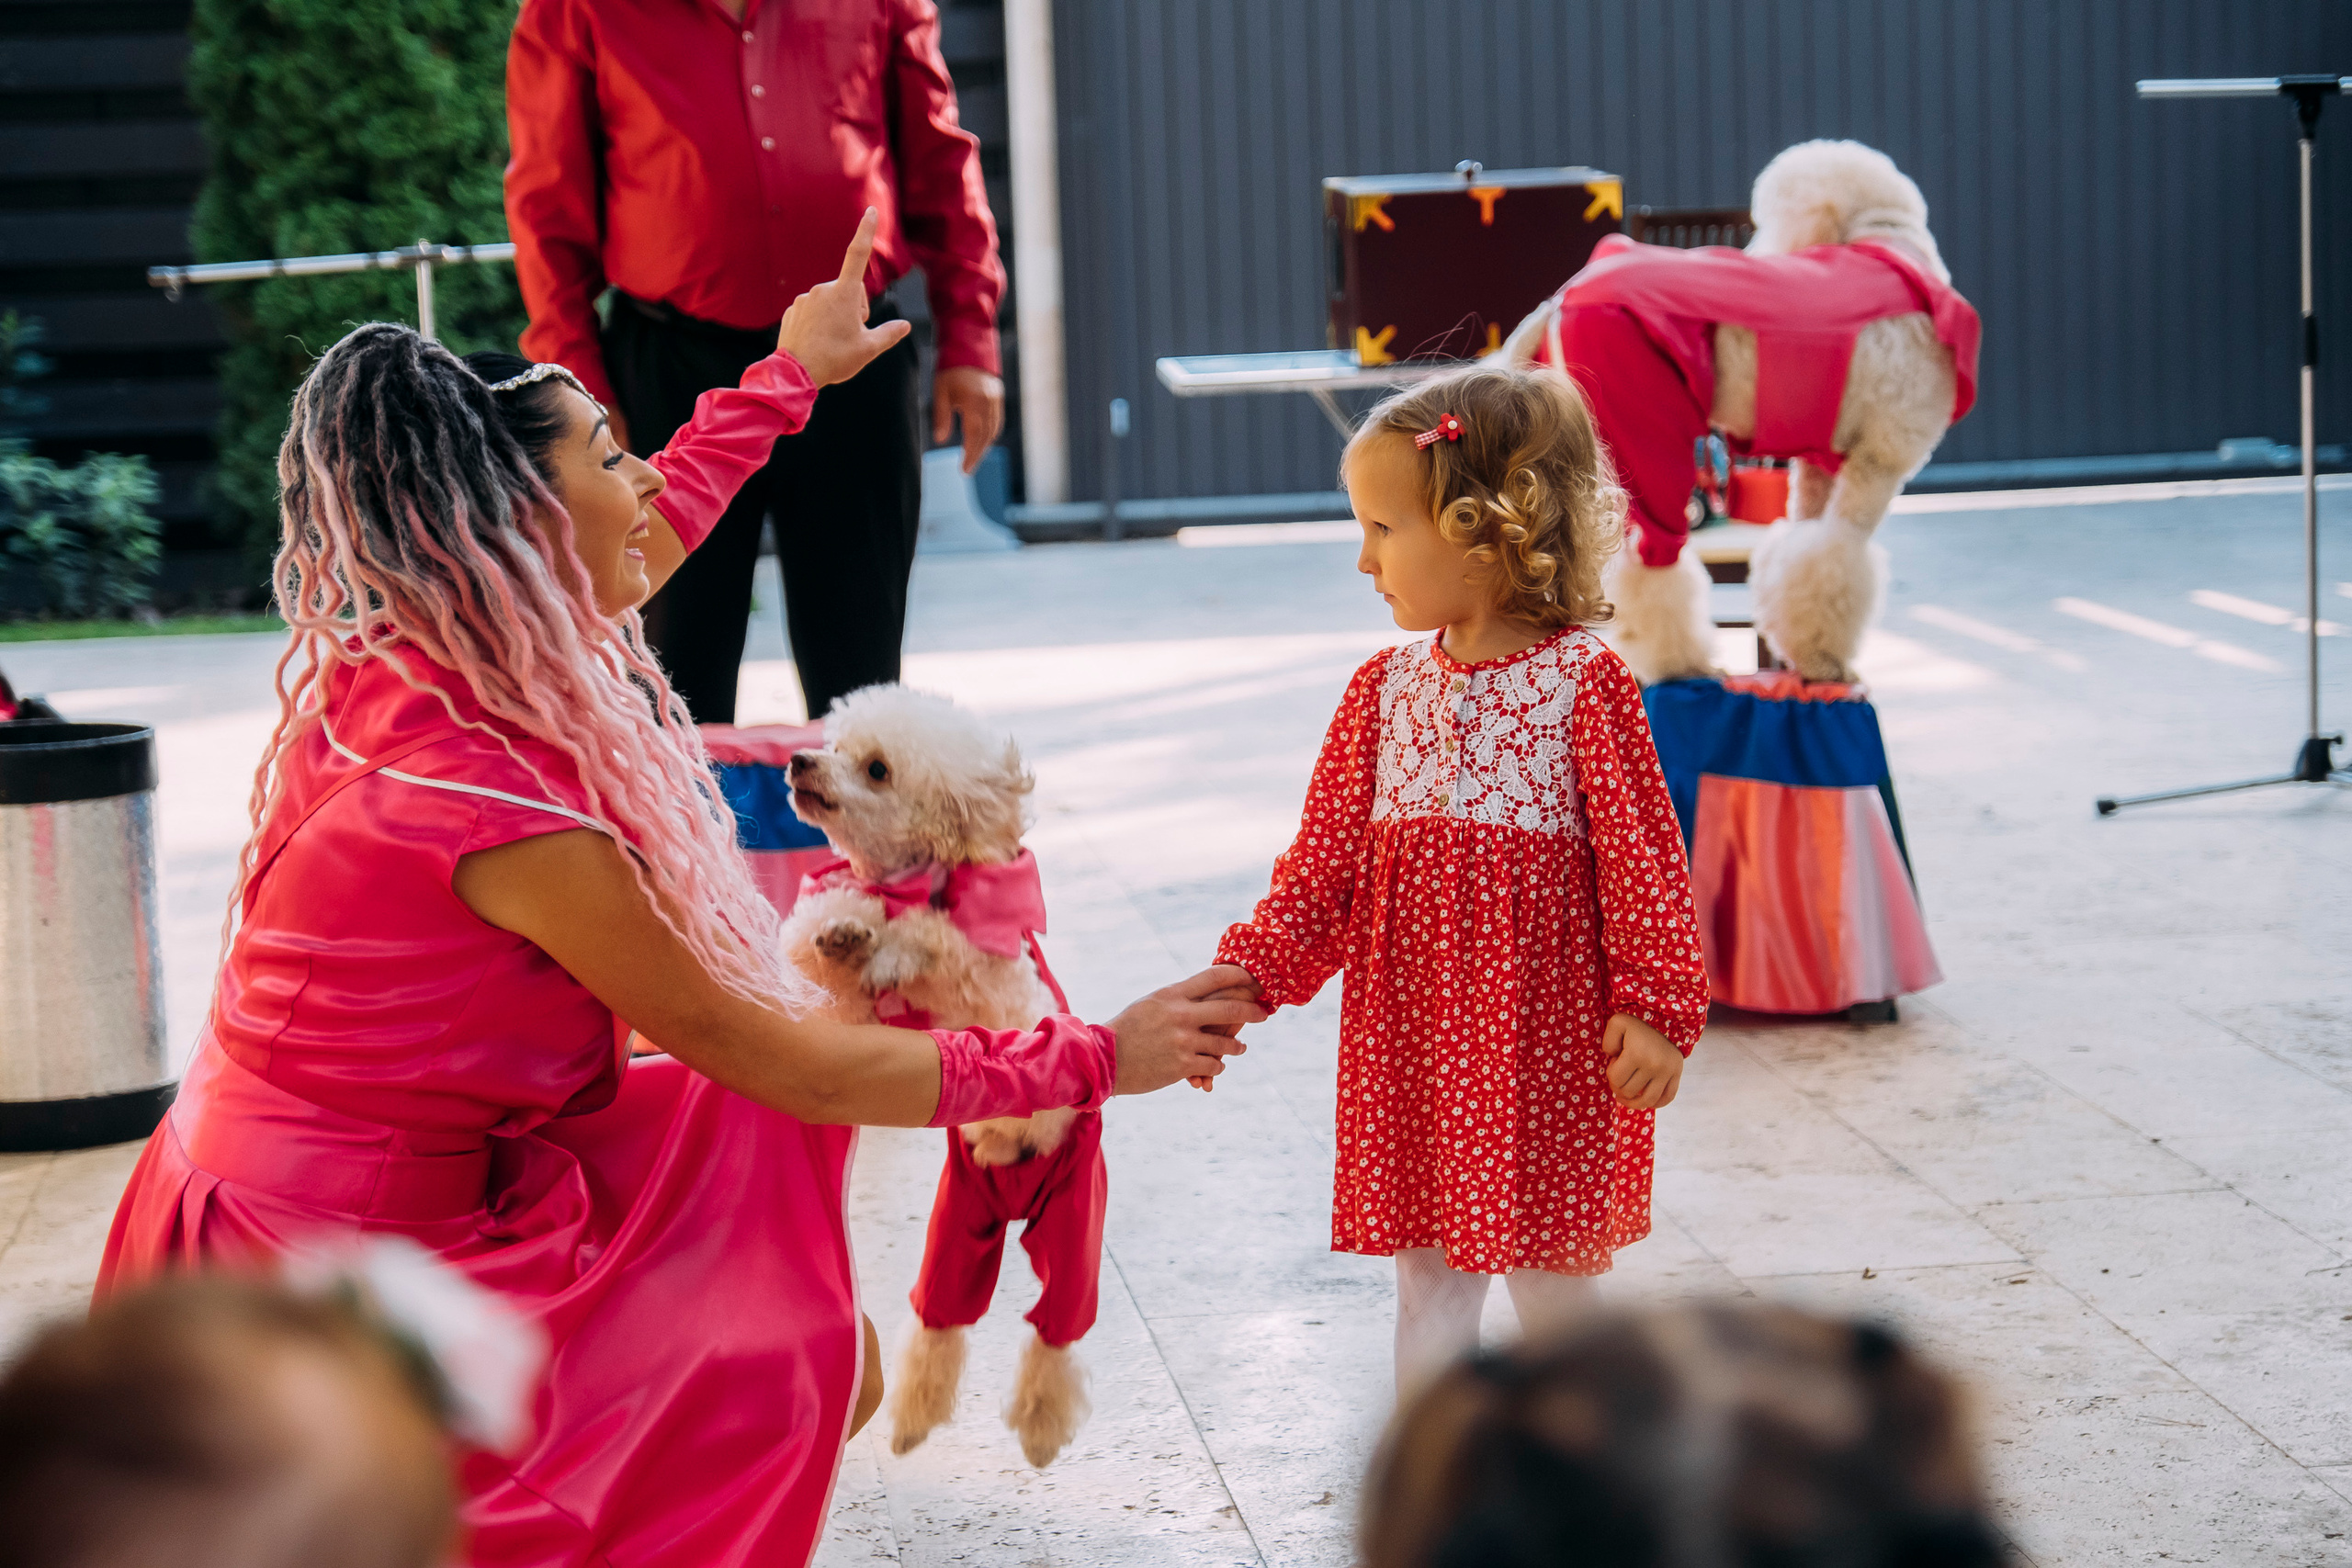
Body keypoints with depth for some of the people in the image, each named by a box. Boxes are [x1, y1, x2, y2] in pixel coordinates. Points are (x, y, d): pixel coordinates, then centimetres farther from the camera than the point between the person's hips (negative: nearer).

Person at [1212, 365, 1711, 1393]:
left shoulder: (1583, 682, -10)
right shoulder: (1385, 688, 5)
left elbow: (1641, 852, -9)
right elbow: (1326, 859, 6)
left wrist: (1657, 1009, -12)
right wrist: (1249, 974, -5)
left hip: (1545, 1031, -4)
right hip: (1411, 1033, 5)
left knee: (1552, 1282, 8)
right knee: (1427, 1279, 10)